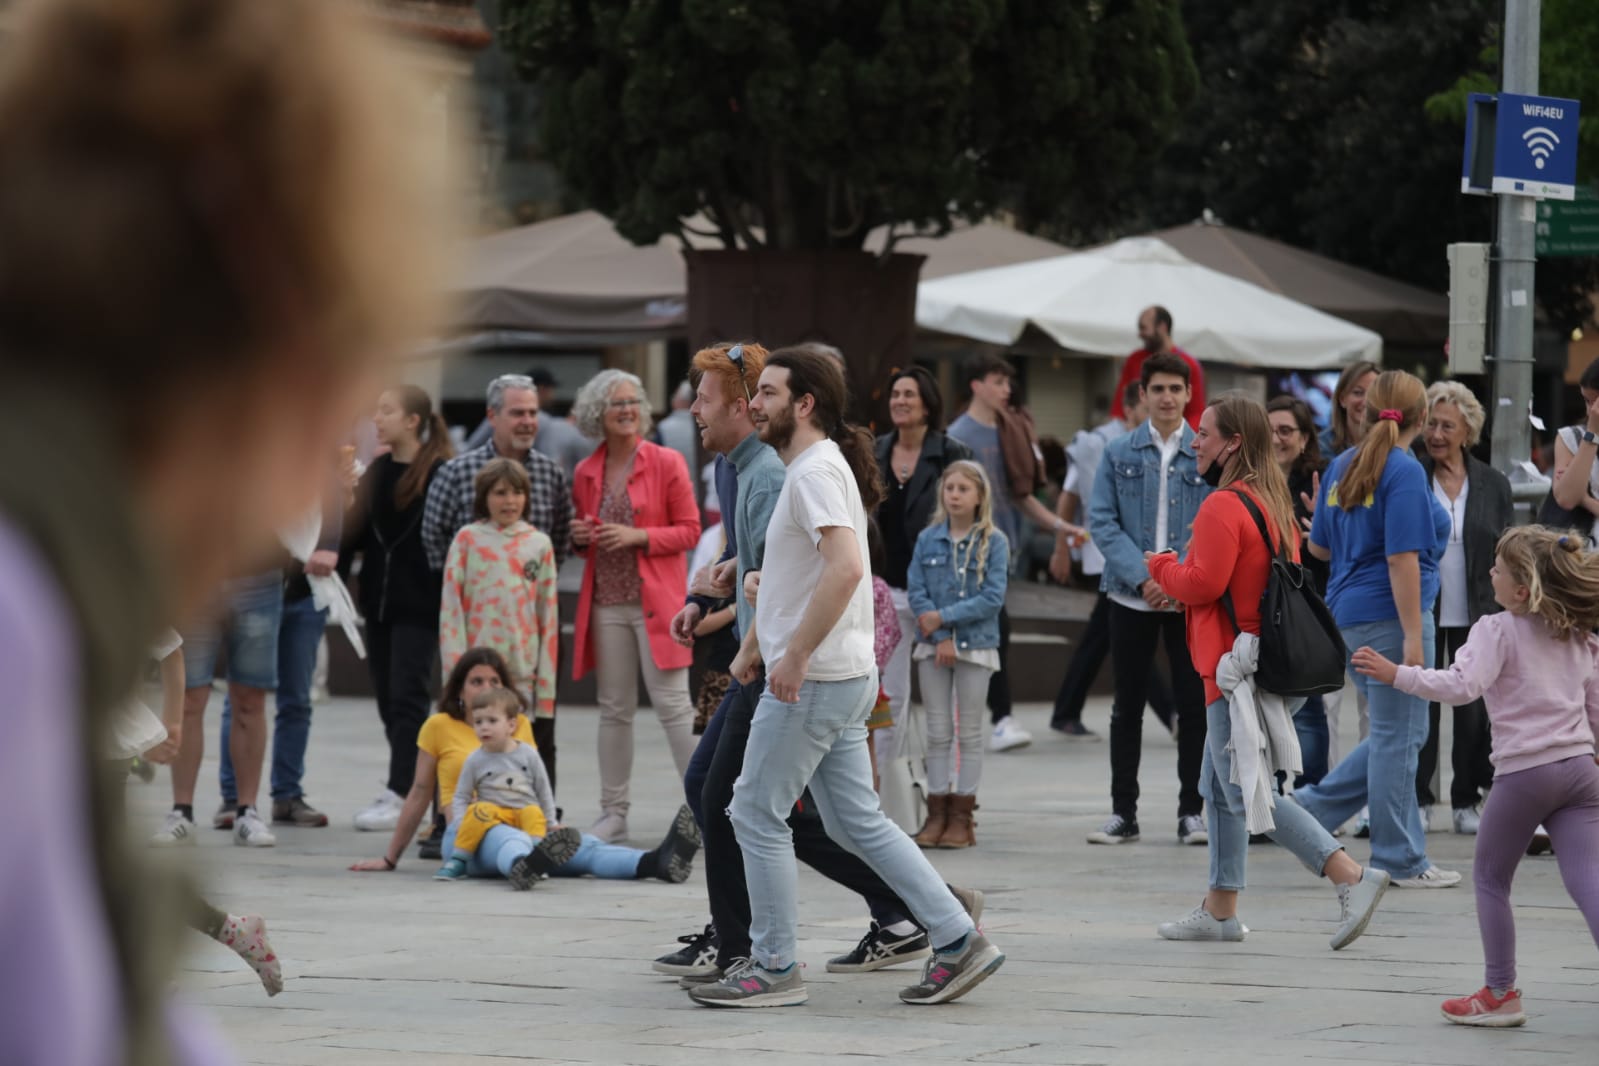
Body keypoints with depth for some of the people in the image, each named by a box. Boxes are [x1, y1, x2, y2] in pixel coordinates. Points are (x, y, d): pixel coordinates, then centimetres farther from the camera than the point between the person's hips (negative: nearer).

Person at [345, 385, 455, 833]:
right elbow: (359, 532, 16)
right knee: (389, 701, 9)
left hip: (419, 606, -7)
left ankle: (400, 796, -11)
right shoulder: (378, 471, 13)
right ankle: (419, 786, 17)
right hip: (379, 602, 7)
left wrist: (448, 602, -14)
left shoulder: (440, 473, -9)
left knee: (407, 699, -10)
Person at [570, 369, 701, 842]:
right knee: (614, 708, 8)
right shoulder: (585, 473, 10)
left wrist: (637, 536, -15)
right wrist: (580, 538, -2)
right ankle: (613, 813, 13)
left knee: (673, 703, -8)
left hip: (656, 602, -4)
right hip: (606, 604, 4)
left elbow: (689, 531, -3)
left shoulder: (667, 463, -2)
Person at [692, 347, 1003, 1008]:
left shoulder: (817, 471, -15)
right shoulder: (808, 469, 18)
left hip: (814, 680, -10)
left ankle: (773, 968, 5)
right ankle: (957, 941, 8)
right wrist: (752, 647, 28)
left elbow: (845, 568, -29)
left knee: (757, 814, -1)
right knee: (856, 821, 10)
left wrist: (794, 656, -27)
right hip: (842, 679, 10)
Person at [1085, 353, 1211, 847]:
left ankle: (1192, 811, 11)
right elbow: (1102, 521, -1)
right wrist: (1142, 577, -13)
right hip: (1132, 597, 1)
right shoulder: (1119, 453, 4)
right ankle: (1123, 812, 13)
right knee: (1128, 705, 7)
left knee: (1194, 704, 2)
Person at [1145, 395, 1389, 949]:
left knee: (1247, 794, -9)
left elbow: (1203, 582, -23)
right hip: (1262, 658, 10)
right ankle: (1220, 909, 22)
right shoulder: (1273, 502, 13)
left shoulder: (1223, 507, -17)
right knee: (1219, 785, 18)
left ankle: (1353, 878, -17)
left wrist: (1162, 567, -1)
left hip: (1235, 666, -10)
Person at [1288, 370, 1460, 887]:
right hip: (1390, 613, -8)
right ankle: (1400, 861, 7)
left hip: (1348, 611, 8)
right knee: (1399, 735, 0)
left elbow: (1319, 546, 18)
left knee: (1398, 733, 17)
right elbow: (1402, 558, -19)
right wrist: (1413, 636, -19)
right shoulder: (1404, 471, -14)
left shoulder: (1343, 466, 10)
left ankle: (1311, 805, 13)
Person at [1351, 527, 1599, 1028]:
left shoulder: (1497, 631, -6)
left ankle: (1500, 992, 18)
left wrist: (1396, 674, -20)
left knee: (1490, 877, 13)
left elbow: (1462, 685, -21)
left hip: (1524, 773, -5)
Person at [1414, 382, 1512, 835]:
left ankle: (1467, 800, 13)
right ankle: (1418, 800, 10)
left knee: (1474, 708, 4)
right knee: (1421, 708, 1)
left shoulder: (1493, 484, 5)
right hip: (1421, 615, -1)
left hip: (1475, 618, 1)